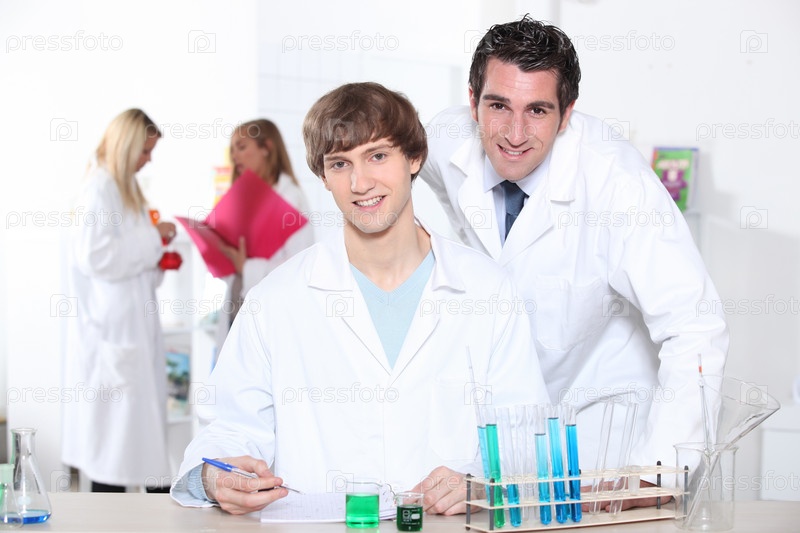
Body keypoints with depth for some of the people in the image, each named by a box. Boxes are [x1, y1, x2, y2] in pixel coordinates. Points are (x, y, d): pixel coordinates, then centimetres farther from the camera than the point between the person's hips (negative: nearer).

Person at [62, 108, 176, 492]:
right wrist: (152, 237, -16)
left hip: (133, 324, 10)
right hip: (110, 327, -10)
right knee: (114, 416, -5)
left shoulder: (126, 188, 15)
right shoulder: (99, 190, -14)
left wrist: (157, 262, 8)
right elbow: (95, 257, -22)